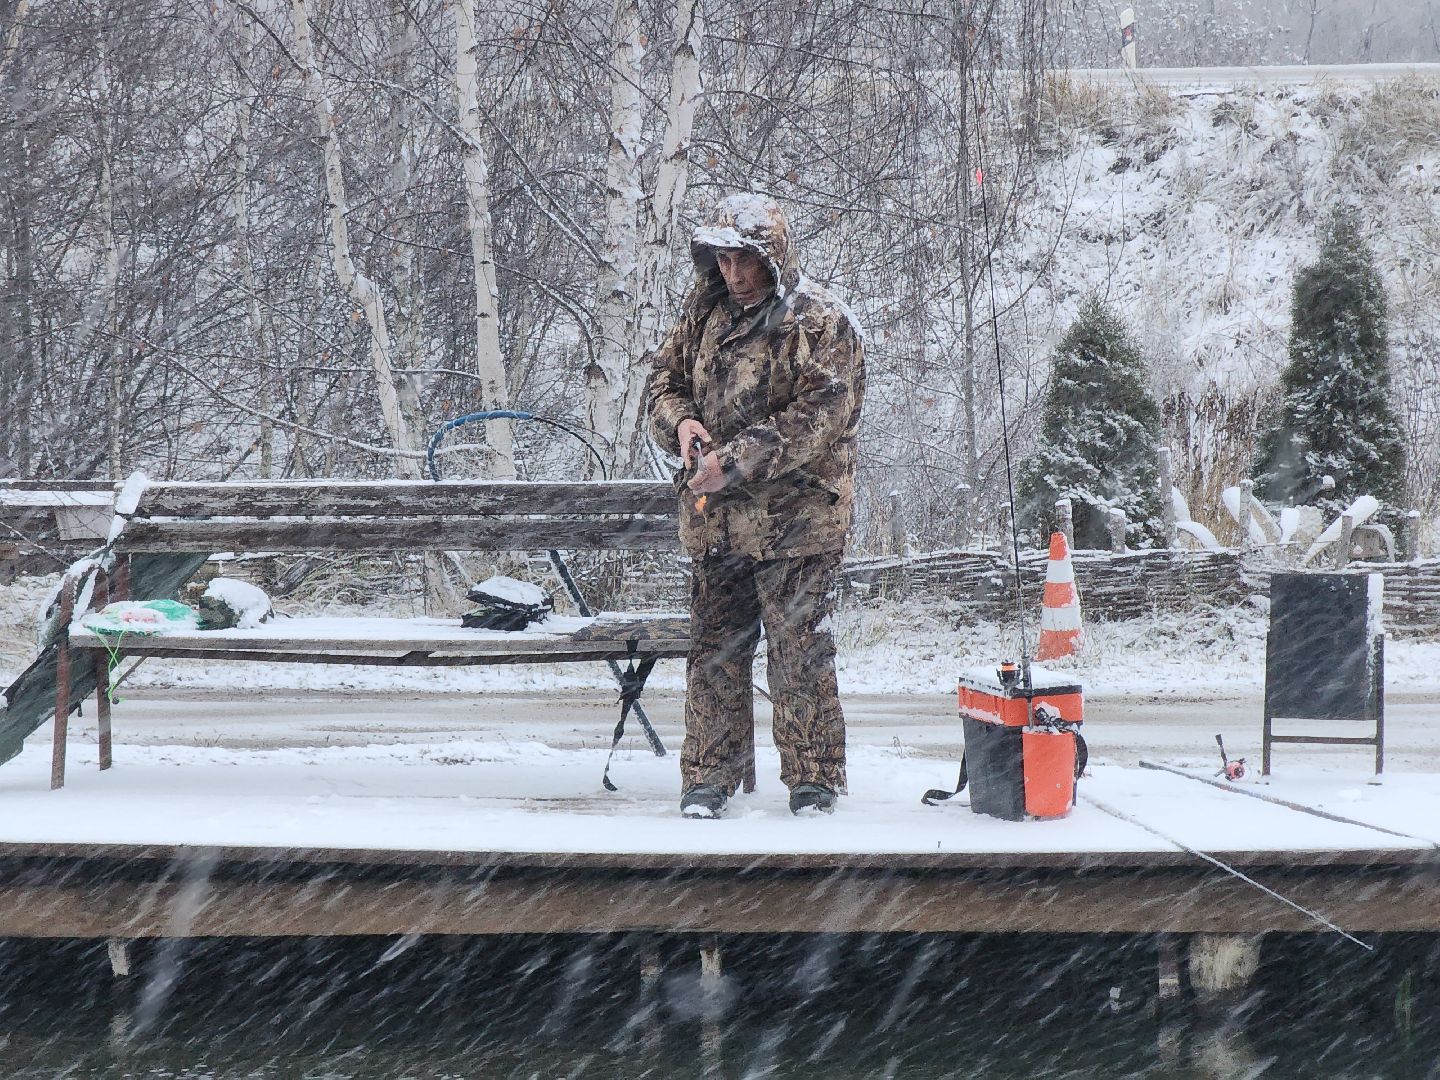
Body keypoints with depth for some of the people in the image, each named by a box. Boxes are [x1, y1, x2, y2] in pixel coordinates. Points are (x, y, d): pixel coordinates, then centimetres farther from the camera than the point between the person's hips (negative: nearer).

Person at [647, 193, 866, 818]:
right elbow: (666, 377, 20)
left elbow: (818, 418, -16)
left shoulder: (820, 322, -7)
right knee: (713, 652, 9)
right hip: (713, 519, 6)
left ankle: (813, 783, 7)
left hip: (794, 520, -5)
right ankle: (708, 780, 16)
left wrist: (737, 461, -21)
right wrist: (680, 421, -4)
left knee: (800, 656, -2)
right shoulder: (705, 313, 12)